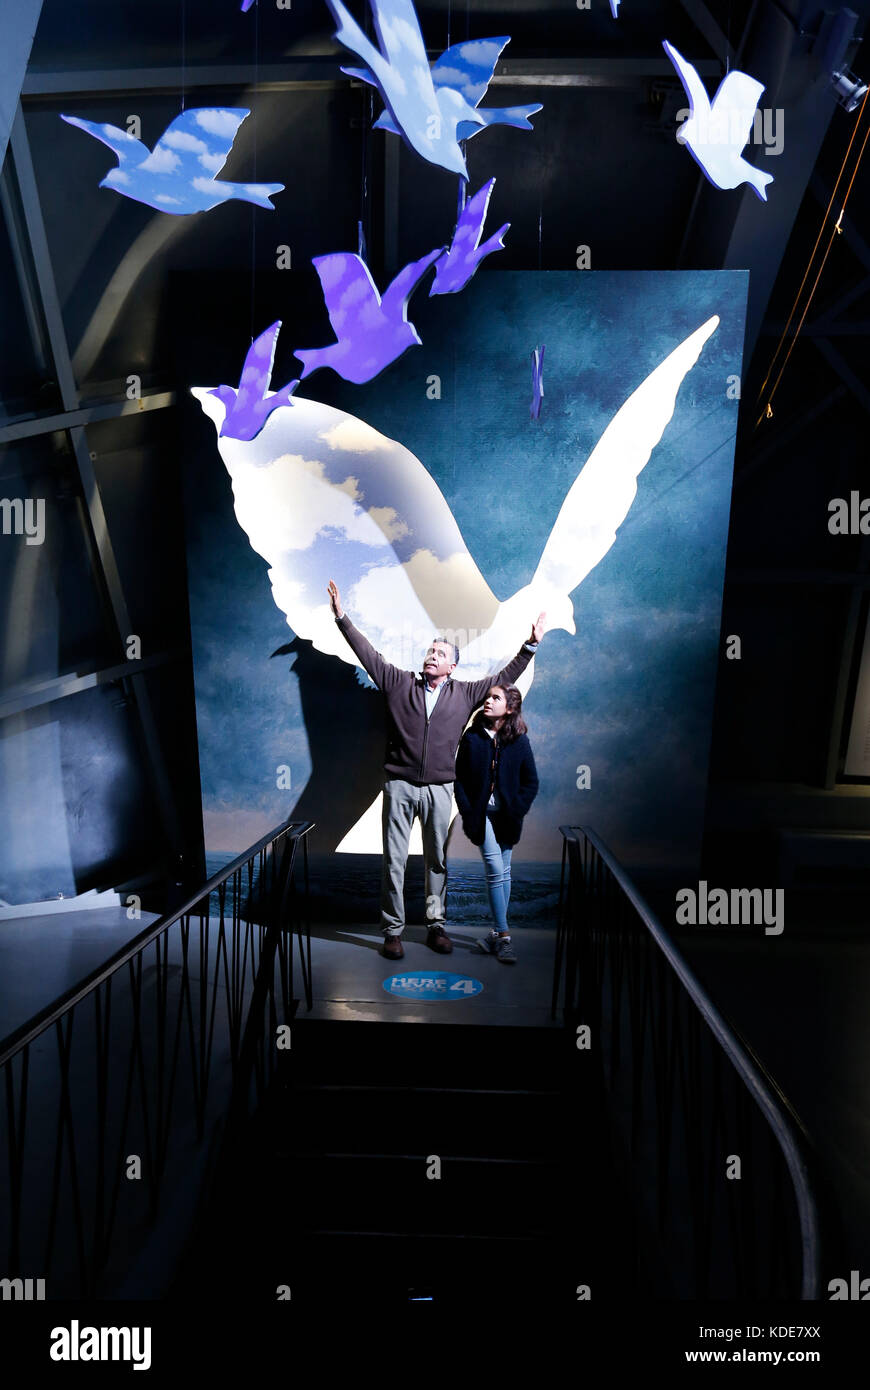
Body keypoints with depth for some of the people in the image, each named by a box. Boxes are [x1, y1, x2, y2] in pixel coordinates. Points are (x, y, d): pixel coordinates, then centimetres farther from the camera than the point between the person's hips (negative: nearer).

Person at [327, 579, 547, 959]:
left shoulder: (465, 693, 10)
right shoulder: (399, 683, 7)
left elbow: (505, 678, 15)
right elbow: (367, 654, 9)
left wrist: (531, 645, 12)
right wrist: (342, 617, 7)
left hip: (439, 789, 1)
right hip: (400, 785, -1)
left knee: (437, 860, 9)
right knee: (394, 860, 0)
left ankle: (436, 926, 21)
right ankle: (392, 931, 8)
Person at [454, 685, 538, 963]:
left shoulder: (519, 741, -1)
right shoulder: (472, 737, -1)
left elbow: (531, 782, 4)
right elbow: (459, 778, 1)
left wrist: (517, 810, -6)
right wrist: (467, 812, -7)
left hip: (507, 815, 2)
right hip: (482, 813, -2)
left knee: (503, 872, 7)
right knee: (496, 870, -9)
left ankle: (497, 934, 18)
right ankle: (503, 936, -3)